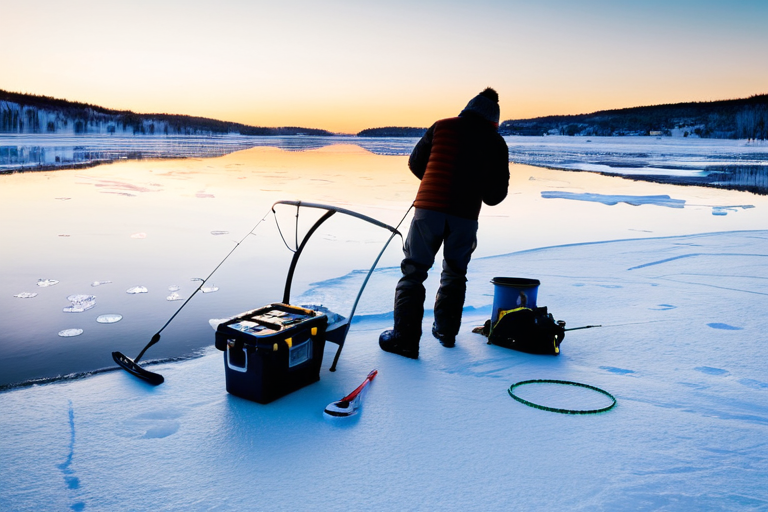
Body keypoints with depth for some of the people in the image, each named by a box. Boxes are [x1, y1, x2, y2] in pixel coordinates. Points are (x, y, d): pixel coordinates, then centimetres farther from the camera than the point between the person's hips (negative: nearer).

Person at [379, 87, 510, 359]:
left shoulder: (442, 127, 8)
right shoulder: (497, 143, 10)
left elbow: (415, 163, 15)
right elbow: (497, 194, 10)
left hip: (429, 209, -1)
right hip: (466, 217, 2)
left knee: (413, 270, 4)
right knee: (454, 273, 20)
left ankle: (405, 338, 0)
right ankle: (446, 330, 27)